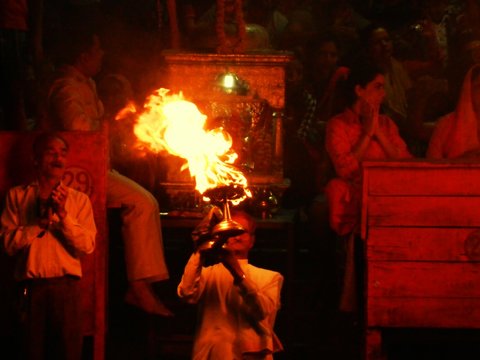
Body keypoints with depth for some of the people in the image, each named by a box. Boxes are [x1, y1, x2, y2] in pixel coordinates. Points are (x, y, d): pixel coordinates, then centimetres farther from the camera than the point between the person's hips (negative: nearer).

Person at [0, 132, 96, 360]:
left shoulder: (79, 199, 11)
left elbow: (87, 246, 0)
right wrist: (39, 221, -10)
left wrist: (63, 214, -10)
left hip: (66, 286, 0)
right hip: (30, 287, 0)